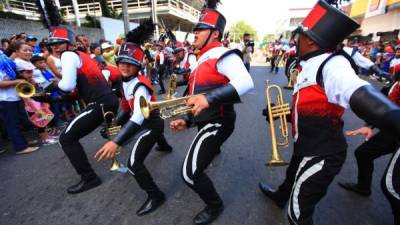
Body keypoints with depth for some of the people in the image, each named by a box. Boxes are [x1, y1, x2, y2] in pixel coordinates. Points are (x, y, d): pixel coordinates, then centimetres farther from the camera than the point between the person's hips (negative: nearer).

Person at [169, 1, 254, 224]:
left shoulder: (222, 55, -13)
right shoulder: (203, 60, 17)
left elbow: (246, 82, -31)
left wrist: (210, 97, -41)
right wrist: (187, 121, 13)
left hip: (218, 122, -9)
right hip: (206, 121, 9)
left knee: (190, 173, -8)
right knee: (206, 145, 36)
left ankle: (215, 206, 19)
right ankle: (214, 148, 72)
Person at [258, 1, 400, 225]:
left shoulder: (331, 65, -25)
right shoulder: (310, 67, 4)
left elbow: (363, 98, -45)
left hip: (322, 155, -9)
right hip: (307, 147, 9)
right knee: (292, 176, 36)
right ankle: (280, 196, 67)